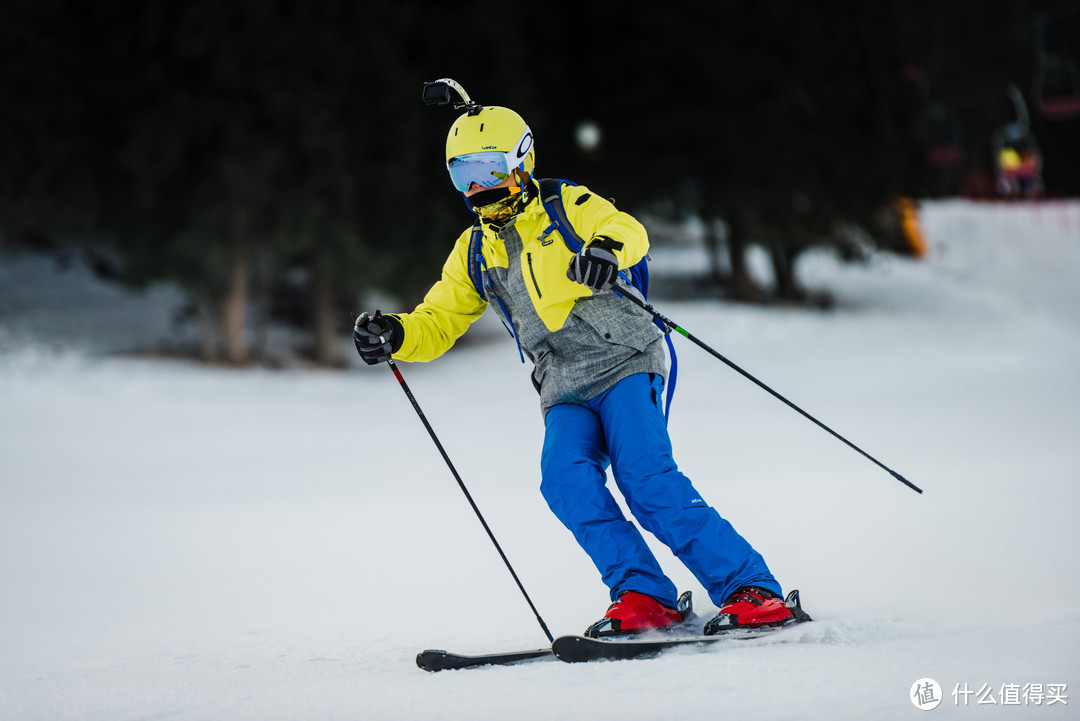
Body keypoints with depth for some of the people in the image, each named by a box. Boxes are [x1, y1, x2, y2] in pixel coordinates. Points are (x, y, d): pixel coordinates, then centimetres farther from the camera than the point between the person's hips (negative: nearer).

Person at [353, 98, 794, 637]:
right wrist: (393, 335, -1)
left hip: (624, 364, -5)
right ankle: (643, 595, -22)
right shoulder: (474, 253, 19)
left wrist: (607, 248, -41)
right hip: (565, 392, 5)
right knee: (566, 480, -25)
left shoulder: (566, 207, 3)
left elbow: (627, 230, -16)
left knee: (646, 480, -24)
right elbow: (437, 323, 22)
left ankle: (751, 589, -20)